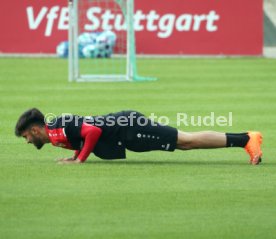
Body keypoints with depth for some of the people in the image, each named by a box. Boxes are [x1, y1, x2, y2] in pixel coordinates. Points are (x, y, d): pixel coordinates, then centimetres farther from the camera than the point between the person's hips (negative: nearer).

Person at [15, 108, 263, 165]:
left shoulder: (56, 131, -14)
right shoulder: (58, 126, 16)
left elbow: (93, 131, -26)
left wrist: (80, 159, -16)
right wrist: (76, 154, 17)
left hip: (128, 130, -9)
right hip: (124, 124, 9)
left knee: (187, 141, -11)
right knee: (186, 142, 8)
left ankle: (246, 139, -14)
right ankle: (245, 138, 7)